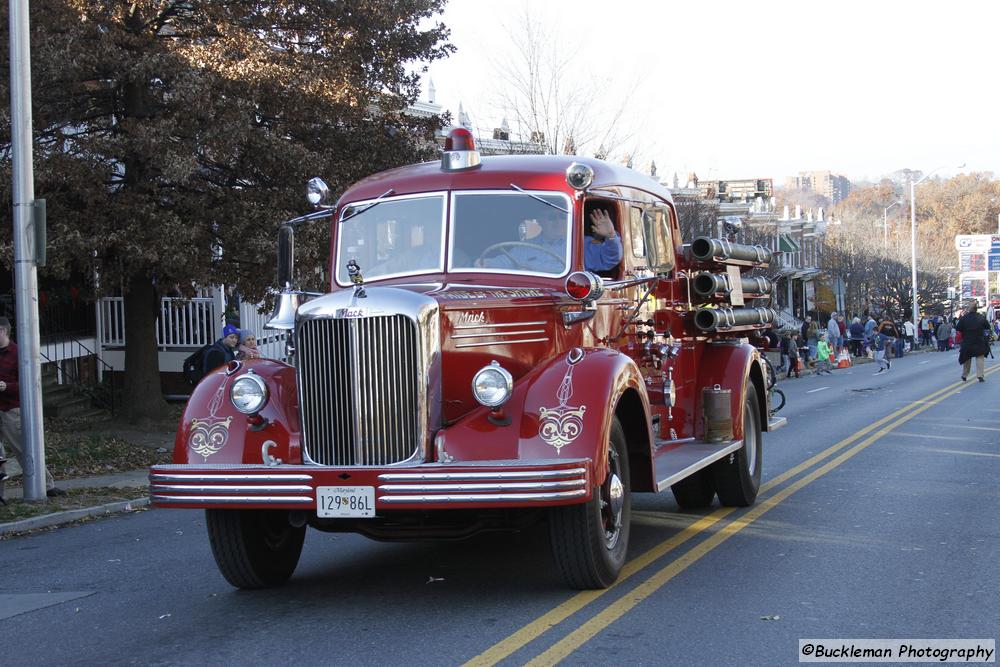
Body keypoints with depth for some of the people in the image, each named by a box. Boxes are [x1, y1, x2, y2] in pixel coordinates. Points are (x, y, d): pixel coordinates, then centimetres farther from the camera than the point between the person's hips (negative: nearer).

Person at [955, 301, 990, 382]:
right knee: (980, 358, 5)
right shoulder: (981, 317, -7)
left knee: (967, 359, 15)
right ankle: (980, 375, -6)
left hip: (967, 342, 1)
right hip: (979, 342, -1)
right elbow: (988, 327, 6)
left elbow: (958, 329, -6)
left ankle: (964, 376, 24)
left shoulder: (964, 318, -11)